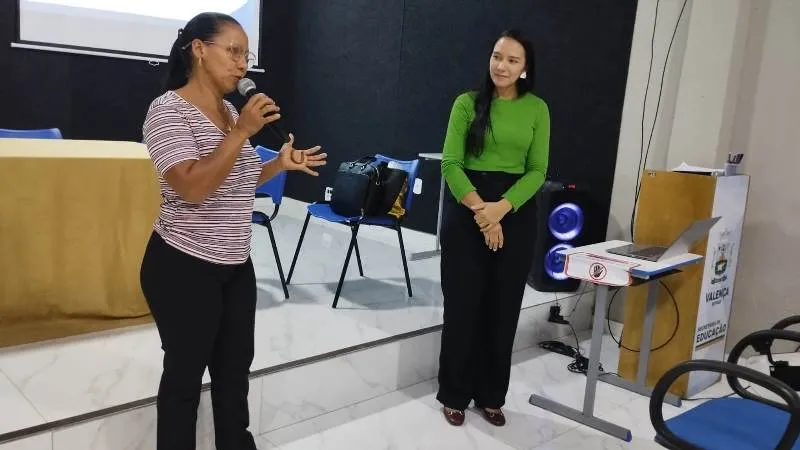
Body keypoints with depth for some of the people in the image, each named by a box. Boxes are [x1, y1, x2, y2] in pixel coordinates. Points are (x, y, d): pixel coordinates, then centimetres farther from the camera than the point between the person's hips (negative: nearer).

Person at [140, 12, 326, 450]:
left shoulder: (230, 110, 8)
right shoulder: (169, 109, -15)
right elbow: (193, 187, -26)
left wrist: (280, 163, 5)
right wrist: (243, 131, -26)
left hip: (236, 265, 8)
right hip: (184, 268, -7)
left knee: (236, 366, 18)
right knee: (186, 372, 8)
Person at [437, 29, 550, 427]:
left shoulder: (537, 109, 4)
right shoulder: (467, 103, 1)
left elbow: (537, 171, 0)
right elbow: (450, 164, -6)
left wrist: (501, 208, -15)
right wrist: (478, 207, -18)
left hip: (515, 212, 2)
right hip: (465, 209, -1)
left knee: (503, 308, 8)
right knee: (462, 304, 2)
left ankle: (491, 395, 25)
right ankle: (454, 394, 19)